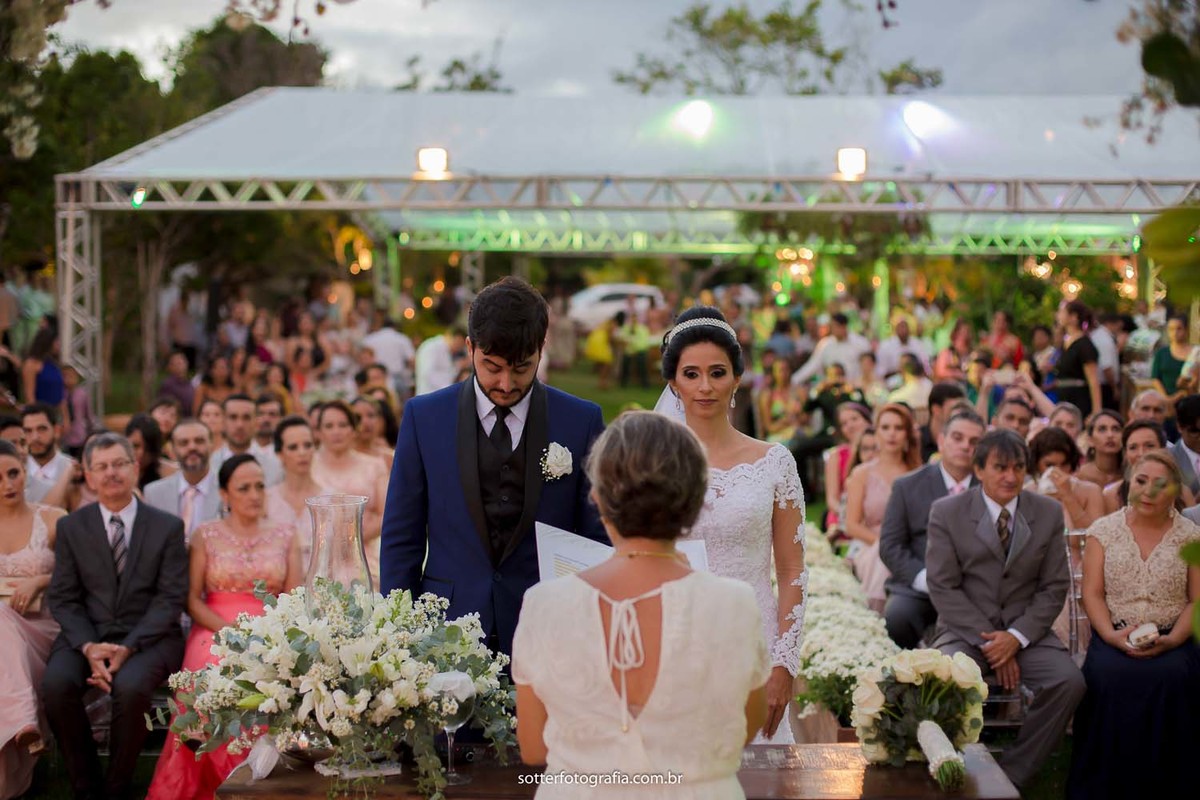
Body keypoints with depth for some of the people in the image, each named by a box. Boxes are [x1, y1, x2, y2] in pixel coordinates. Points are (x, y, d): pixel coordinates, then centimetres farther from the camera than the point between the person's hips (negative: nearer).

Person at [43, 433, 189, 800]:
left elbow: (170, 599, -1)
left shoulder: (168, 527, 5)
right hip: (86, 635, 2)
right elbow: (63, 598, 5)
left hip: (149, 636, -2)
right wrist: (89, 646, -14)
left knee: (130, 686, -34)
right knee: (56, 684, -29)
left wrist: (129, 648, -15)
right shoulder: (71, 527, 10)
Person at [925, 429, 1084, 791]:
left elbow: (1054, 587, 3)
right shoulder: (946, 512, -1)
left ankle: (1011, 776, -10)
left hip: (1026, 632, 2)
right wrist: (987, 639, -15)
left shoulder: (1048, 513, 5)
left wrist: (1016, 637, -12)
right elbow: (943, 588, -5)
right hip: (965, 629, -2)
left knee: (1069, 681, -26)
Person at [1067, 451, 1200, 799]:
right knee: (1109, 676, -32)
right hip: (1115, 638, 0)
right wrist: (1111, 635, -14)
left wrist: (1172, 639, -14)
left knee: (1172, 678, -33)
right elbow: (1092, 594, 4)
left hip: (1171, 641, 0)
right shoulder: (1103, 531, 8)